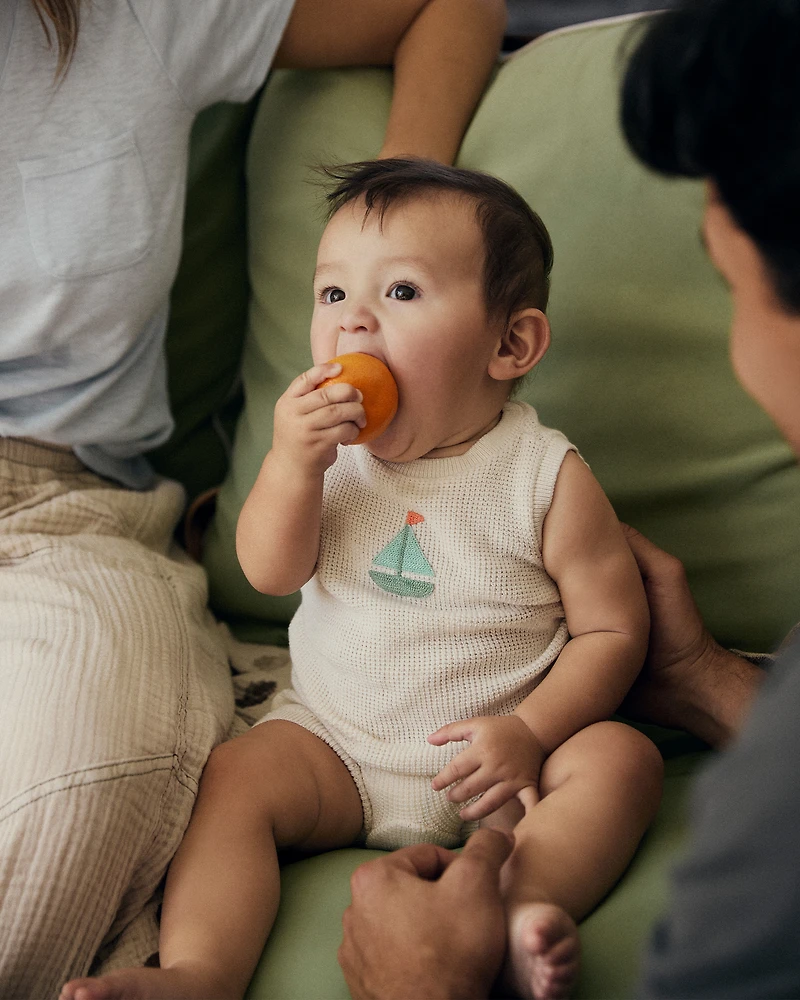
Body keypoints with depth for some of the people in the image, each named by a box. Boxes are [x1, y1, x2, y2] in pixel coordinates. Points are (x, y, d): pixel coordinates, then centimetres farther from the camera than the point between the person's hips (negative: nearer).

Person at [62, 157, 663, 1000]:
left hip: (486, 766, -2)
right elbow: (271, 573, -7)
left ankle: (524, 901, -41)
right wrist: (290, 464, -25)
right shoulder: (329, 445, -1)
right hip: (333, 742, 2)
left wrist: (530, 730, -20)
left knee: (620, 758, -23)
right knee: (232, 777, -20)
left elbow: (612, 628, -6)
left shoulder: (546, 478, -10)